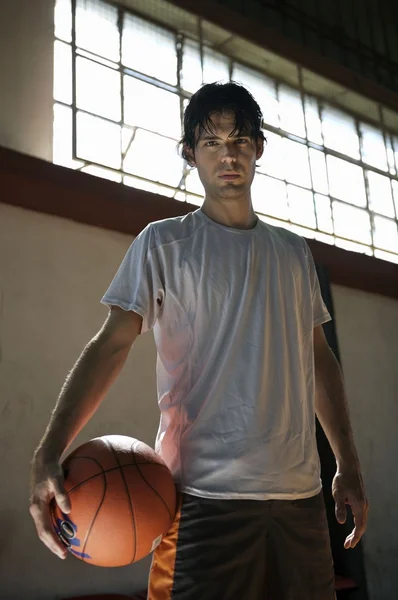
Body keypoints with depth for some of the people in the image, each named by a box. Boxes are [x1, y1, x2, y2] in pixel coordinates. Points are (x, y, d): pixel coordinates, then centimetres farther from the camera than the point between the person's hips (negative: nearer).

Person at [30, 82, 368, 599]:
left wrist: (349, 465, 13)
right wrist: (50, 452, -22)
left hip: (300, 490, 5)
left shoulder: (293, 252, 14)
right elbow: (112, 343, -8)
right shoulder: (163, 242, 1)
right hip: (206, 495, -4)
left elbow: (318, 358, 17)